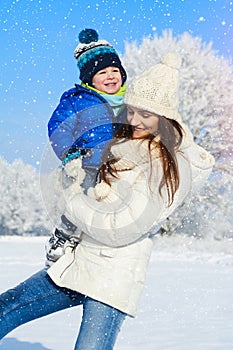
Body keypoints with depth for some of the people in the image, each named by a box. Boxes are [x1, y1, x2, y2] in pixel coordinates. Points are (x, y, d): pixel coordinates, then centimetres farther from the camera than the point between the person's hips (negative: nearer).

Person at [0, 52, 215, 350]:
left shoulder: (170, 169, -15)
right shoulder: (125, 142, 9)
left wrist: (69, 197, -7)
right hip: (76, 261, 9)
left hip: (112, 279, -8)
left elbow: (118, 229, -19)